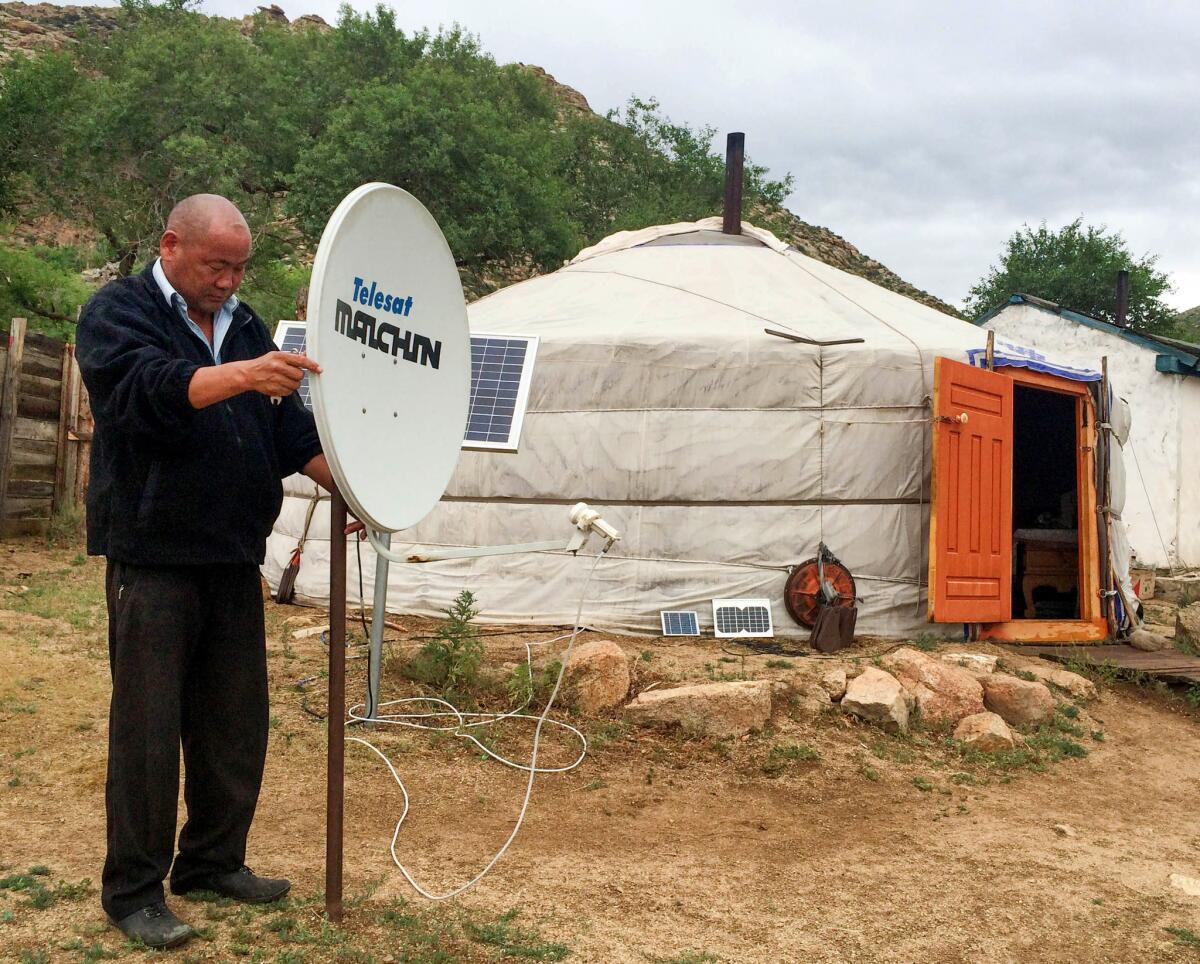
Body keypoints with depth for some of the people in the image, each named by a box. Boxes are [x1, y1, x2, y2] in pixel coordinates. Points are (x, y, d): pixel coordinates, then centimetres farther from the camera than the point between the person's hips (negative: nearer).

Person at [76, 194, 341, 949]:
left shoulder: (244, 325, 16)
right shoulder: (116, 313, -3)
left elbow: (290, 430, 12)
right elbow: (155, 388, -24)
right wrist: (243, 374, -40)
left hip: (234, 557, 6)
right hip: (152, 555, -6)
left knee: (236, 724, 11)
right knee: (148, 727, -3)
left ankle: (214, 861, 26)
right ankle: (134, 891, 8)